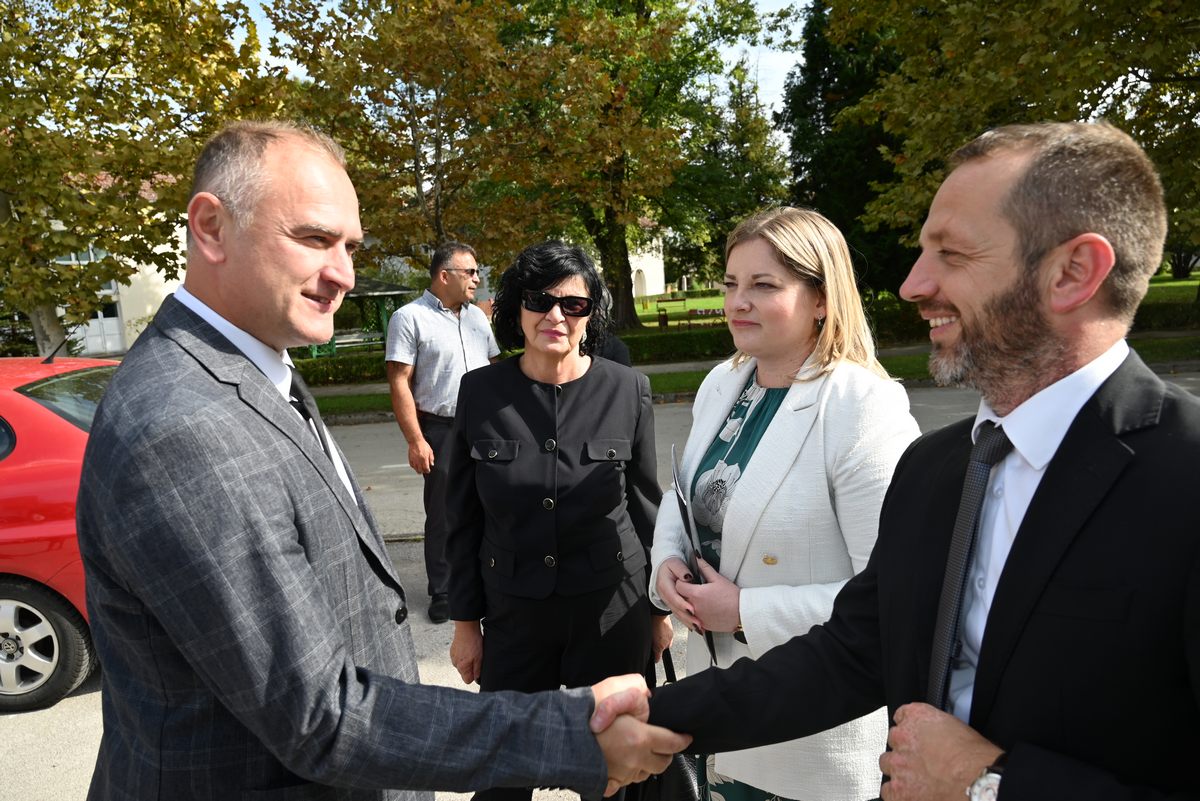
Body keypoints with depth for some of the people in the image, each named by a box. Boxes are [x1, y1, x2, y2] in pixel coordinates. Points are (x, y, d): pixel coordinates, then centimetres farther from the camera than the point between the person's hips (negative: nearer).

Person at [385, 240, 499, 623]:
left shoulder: (477, 316, 12)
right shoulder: (410, 317, -8)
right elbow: (399, 382, -11)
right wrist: (415, 441, -16)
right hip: (441, 430, -5)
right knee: (443, 515, 4)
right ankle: (442, 594, 20)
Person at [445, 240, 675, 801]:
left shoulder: (626, 390, -8)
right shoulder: (480, 391, -6)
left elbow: (647, 505, 2)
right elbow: (464, 518, 1)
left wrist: (660, 608, 7)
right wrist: (465, 620, 3)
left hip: (612, 608, 0)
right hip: (513, 612, 1)